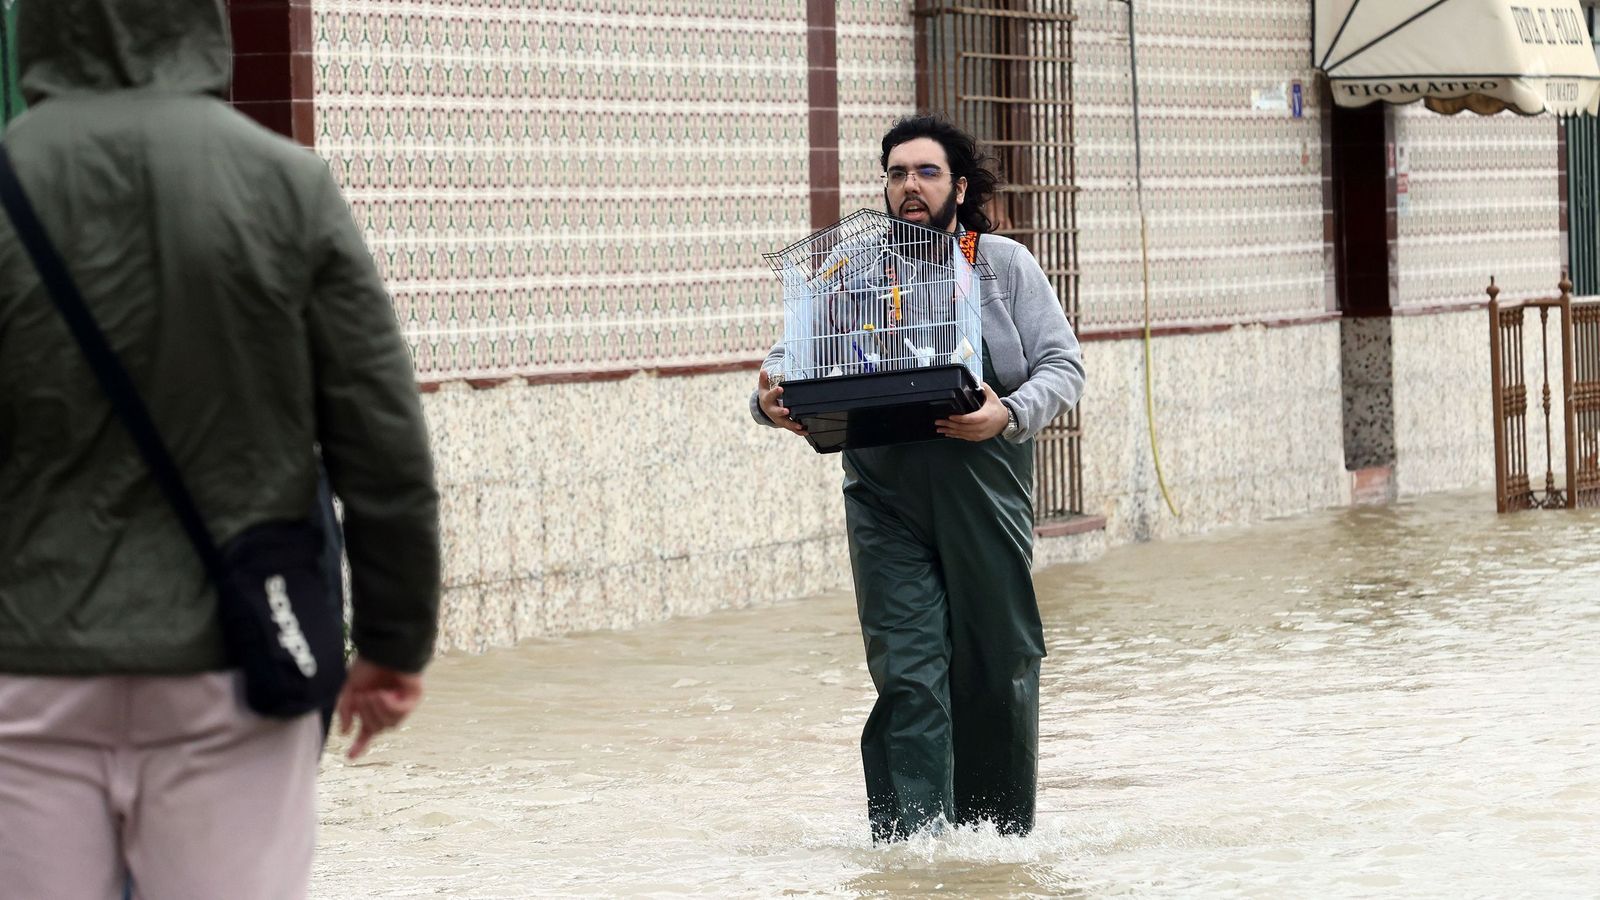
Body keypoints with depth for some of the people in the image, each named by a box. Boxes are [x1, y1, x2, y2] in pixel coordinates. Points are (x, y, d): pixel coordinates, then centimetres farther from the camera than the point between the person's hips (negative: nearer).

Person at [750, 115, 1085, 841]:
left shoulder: (1005, 265, 7)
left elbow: (1062, 365, 2)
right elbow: (790, 355, 9)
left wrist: (1009, 416, -19)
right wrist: (771, 399, -15)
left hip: (984, 500, 0)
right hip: (888, 502, 0)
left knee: (996, 671, 7)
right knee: (907, 672, -10)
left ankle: (999, 831, 22)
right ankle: (910, 833, -13)